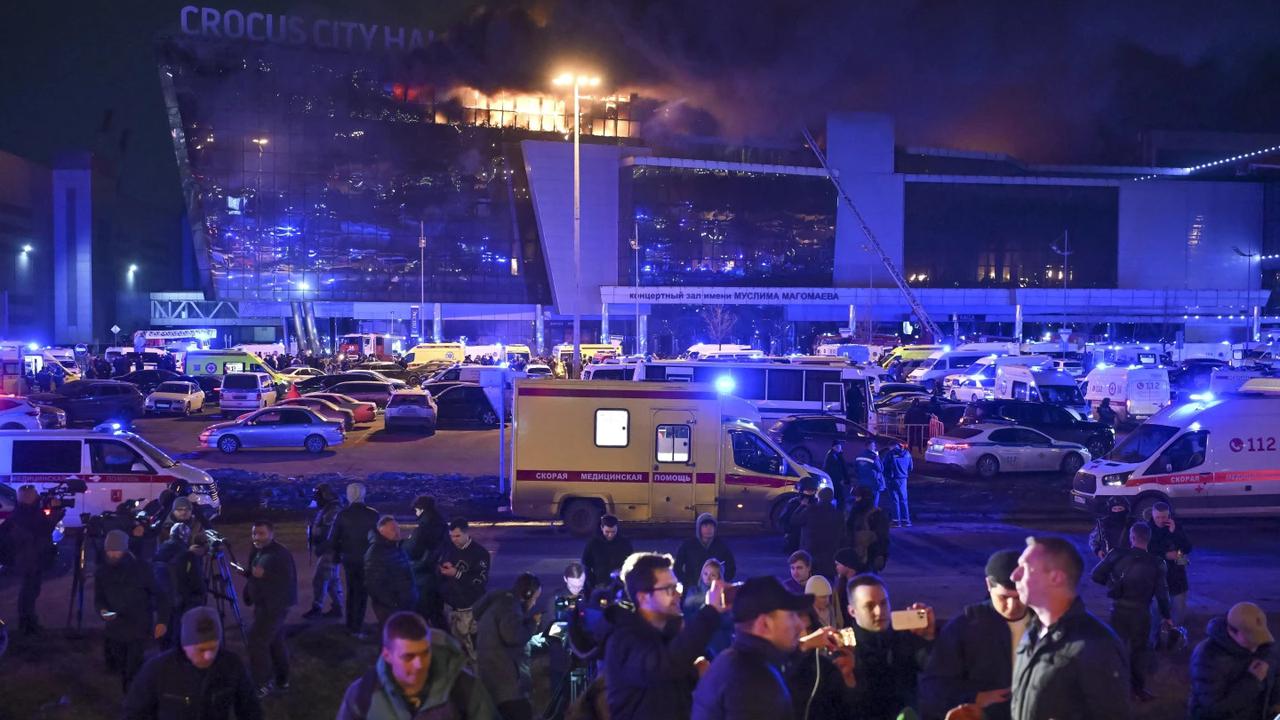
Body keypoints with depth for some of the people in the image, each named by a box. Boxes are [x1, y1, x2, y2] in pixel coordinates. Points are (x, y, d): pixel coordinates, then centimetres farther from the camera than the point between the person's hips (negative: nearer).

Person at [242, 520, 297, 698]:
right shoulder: (256, 552, 10)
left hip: (275, 605, -10)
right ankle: (281, 680, 26)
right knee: (275, 642, 16)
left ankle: (263, 684, -8)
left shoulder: (281, 554, -18)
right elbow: (252, 573, 24)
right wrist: (247, 572, 4)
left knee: (256, 641, -14)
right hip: (263, 604, 10)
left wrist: (264, 575, -26)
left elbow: (288, 581, -23)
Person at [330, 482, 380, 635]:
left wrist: (336, 554, 10)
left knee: (351, 590, 20)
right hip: (367, 559, -2)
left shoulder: (342, 515, -8)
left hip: (348, 558, 2)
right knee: (362, 592, 6)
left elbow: (332, 538, -6)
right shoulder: (373, 515, -12)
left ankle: (350, 625, 27)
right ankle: (357, 627, 1)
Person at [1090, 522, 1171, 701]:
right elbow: (1162, 593, -4)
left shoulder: (1116, 555, -8)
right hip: (1140, 612, -1)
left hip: (1118, 609, 1)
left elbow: (1096, 576, -8)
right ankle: (1138, 688, 20)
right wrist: (1166, 616, 8)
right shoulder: (1156, 564, -7)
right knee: (1139, 649, 14)